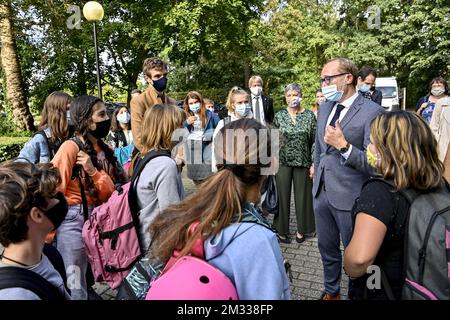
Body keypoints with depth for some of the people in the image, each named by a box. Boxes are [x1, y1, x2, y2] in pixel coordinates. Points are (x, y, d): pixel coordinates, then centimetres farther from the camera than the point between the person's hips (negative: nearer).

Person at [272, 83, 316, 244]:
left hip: (303, 162, 0)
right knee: (282, 195, 6)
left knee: (302, 195, 9)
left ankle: (301, 229, 27)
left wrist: (314, 163, -5)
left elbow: (314, 140, -1)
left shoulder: (309, 115, 0)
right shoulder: (279, 116, 2)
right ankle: (282, 230, 21)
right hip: (283, 161, 0)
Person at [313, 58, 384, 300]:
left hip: (349, 195, -7)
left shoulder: (371, 112, -15)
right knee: (327, 247, 22)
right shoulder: (325, 106, 7)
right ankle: (331, 291, 44)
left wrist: (343, 146, -28)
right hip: (321, 190, 7)